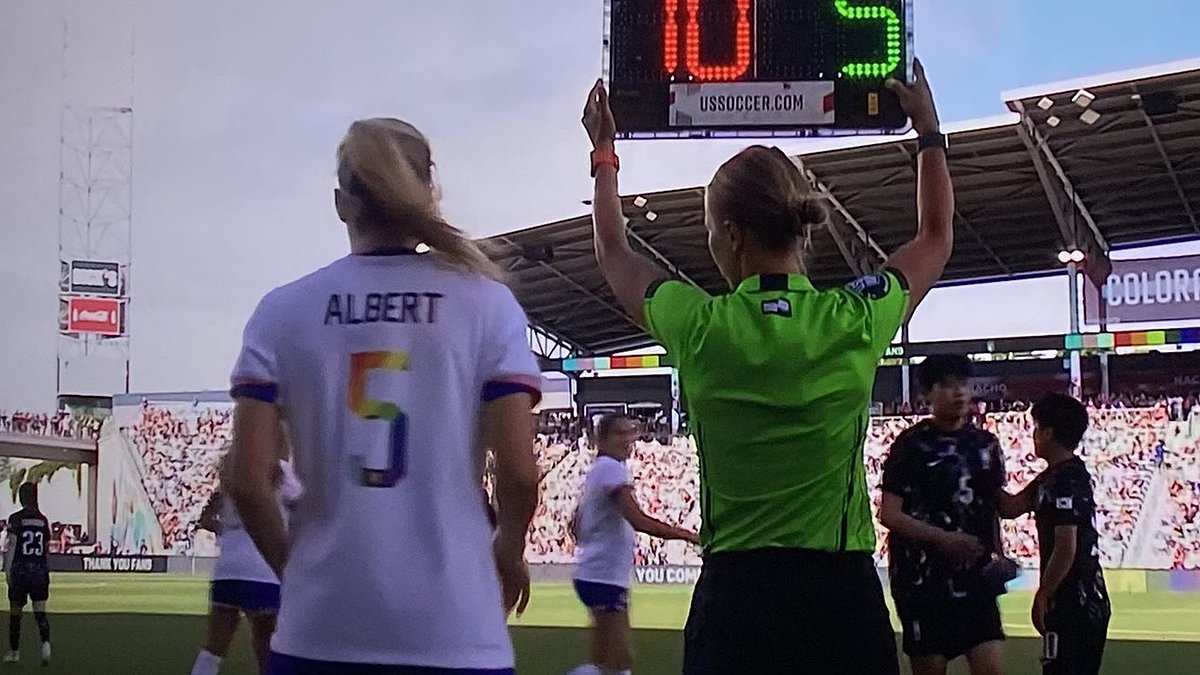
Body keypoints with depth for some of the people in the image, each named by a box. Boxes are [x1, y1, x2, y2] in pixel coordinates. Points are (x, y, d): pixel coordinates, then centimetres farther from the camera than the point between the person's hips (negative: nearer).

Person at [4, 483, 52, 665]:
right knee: (40, 612, 1)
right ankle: (45, 643, -24)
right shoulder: (43, 520, 7)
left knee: (15, 612, 11)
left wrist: (8, 571, -12)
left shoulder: (16, 519, -7)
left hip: (20, 570, -3)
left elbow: (11, 546, -12)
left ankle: (14, 652, 20)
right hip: (40, 571, 3)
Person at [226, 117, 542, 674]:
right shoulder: (485, 301, -1)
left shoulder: (283, 311, 2)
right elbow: (519, 472, -5)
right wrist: (509, 552, 14)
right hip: (452, 629, -1)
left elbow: (248, 483, -2)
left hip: (319, 629, 1)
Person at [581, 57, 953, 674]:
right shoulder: (856, 321, -3)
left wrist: (603, 154, 32)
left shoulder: (700, 328, -4)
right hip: (843, 596, 1)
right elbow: (935, 238, 18)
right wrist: (929, 132, 31)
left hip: (735, 598, 0)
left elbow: (614, 255, 18)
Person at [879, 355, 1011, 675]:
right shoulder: (911, 444, -6)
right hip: (923, 577, -4)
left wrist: (998, 554, 1)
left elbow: (992, 508, 16)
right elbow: (889, 514, -10)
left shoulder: (986, 444, 9)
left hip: (975, 576, 4)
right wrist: (944, 538, -20)